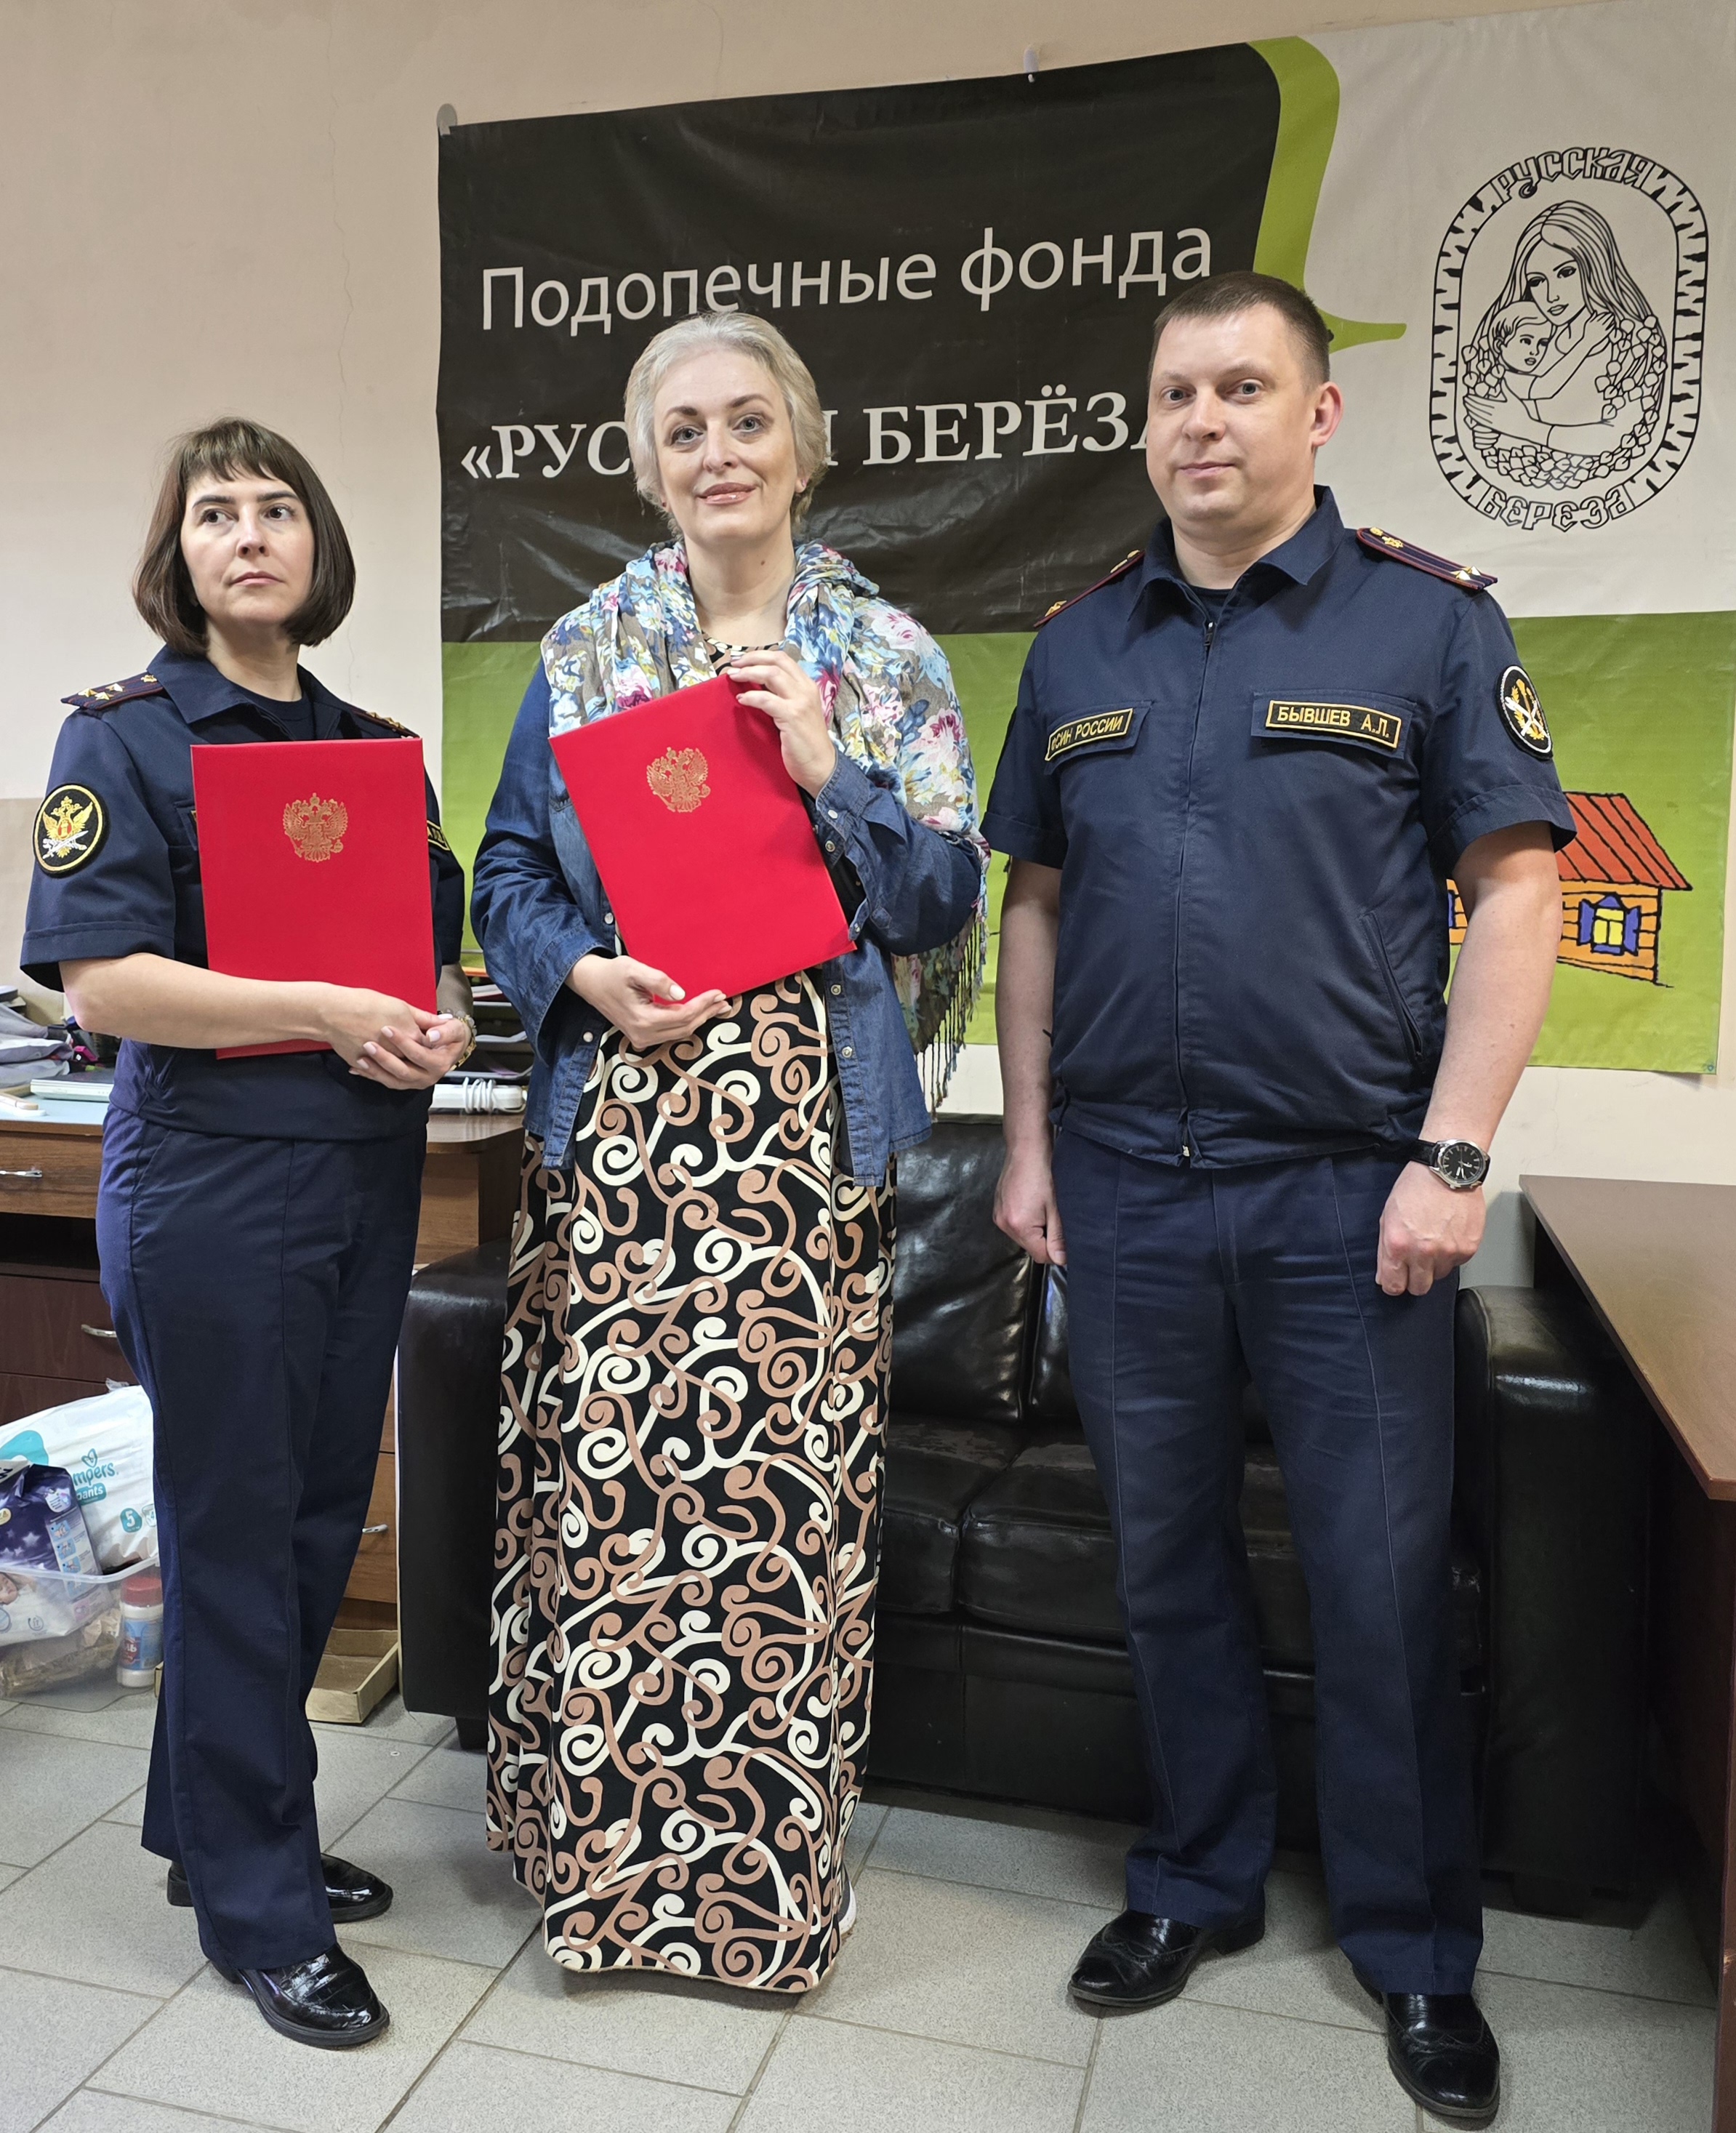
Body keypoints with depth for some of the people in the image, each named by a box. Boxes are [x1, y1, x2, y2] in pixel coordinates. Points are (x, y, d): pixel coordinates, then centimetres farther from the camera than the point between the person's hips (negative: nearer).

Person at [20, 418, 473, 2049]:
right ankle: (257, 1906, 19)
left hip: (367, 1172, 6)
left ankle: (215, 1821, 34)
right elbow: (101, 980, -13)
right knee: (233, 1529, 3)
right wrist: (320, 1010, -22)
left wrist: (440, 1024, -6)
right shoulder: (123, 738, -3)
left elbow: (439, 942, 16)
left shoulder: (376, 747, 13)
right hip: (209, 1181, -6)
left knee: (321, 1515, 13)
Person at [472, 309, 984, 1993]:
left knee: (787, 1488, 2)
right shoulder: (584, 650, 10)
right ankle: (601, 1845, 26)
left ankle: (767, 1873, 24)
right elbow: (507, 876, 11)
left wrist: (833, 773, -11)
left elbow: (941, 904, 3)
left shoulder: (887, 655, 7)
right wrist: (584, 972, -9)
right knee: (604, 1476, 3)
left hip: (807, 1135, -1)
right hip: (614, 1127, 1)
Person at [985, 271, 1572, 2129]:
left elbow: (1515, 891, -4)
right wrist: (1027, 1143, 6)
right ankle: (1199, 1881, 36)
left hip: (1345, 1190, -3)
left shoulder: (1428, 620, 0)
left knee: (1381, 1578, 7)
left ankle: (1416, 1948, 29)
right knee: (1166, 1556, 15)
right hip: (1126, 1185, 4)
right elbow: (1033, 903, 12)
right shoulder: (1079, 645, 10)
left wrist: (1449, 1158, -11)